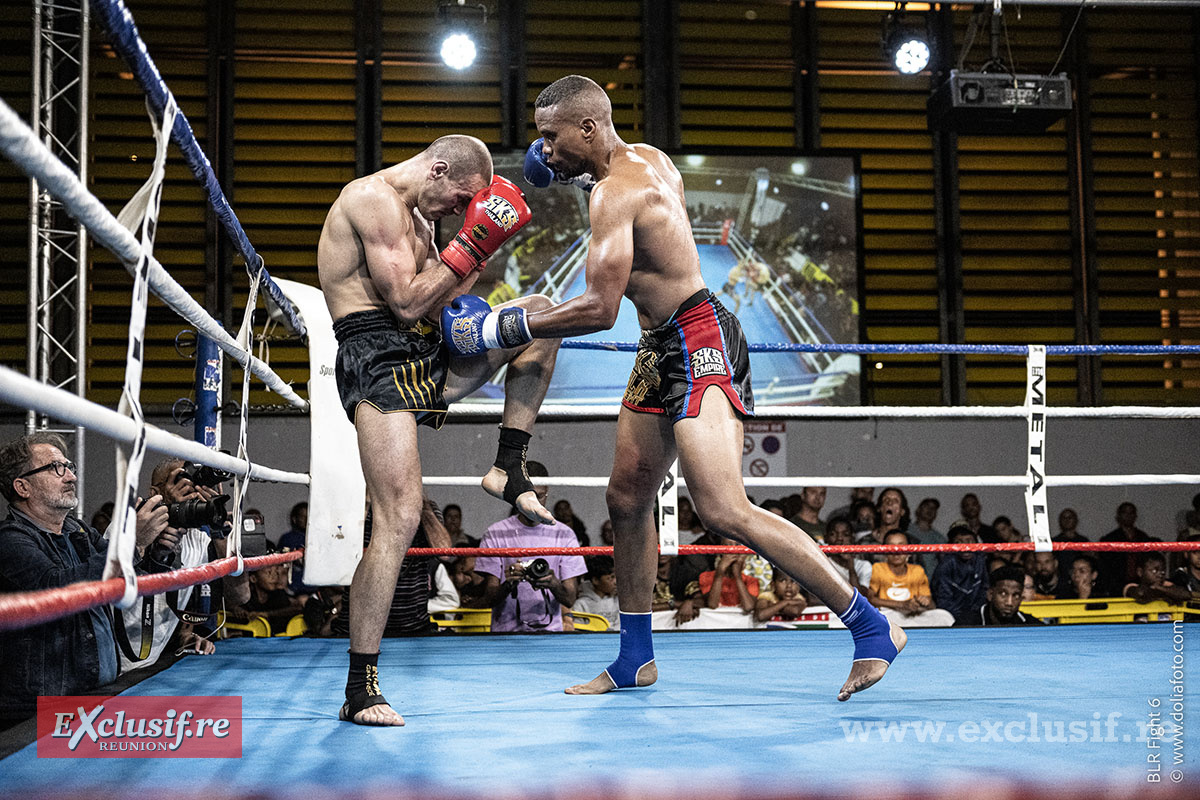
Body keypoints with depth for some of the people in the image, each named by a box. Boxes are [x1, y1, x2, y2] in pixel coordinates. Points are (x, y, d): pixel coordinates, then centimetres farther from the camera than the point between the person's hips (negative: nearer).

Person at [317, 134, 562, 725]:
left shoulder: (416, 215, 22)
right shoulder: (374, 198, -10)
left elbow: (438, 303, 19)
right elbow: (406, 301, -17)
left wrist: (481, 246, 11)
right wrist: (472, 244, -12)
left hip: (429, 356, 9)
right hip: (377, 359, -9)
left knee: (541, 312, 13)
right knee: (399, 515, -18)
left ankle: (508, 470, 8)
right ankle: (359, 689, -11)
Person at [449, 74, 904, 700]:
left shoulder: (615, 195, -18)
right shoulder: (646, 157, 12)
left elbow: (598, 309, -25)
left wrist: (504, 328, -15)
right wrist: (579, 176, 25)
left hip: (698, 342, -11)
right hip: (663, 350, 11)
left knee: (724, 512, -20)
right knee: (626, 498, 14)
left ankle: (872, 628, -11)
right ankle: (635, 660, 27)